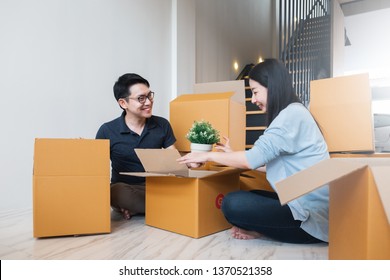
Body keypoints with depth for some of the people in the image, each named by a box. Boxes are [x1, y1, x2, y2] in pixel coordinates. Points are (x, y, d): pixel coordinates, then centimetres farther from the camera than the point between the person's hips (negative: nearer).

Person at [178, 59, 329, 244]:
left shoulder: (292, 114, -16)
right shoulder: (290, 114, 15)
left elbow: (253, 159, -20)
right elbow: (263, 158, 13)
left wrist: (208, 156, -8)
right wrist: (233, 155, 16)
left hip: (310, 210, -10)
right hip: (304, 201, 10)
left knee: (233, 204, -17)